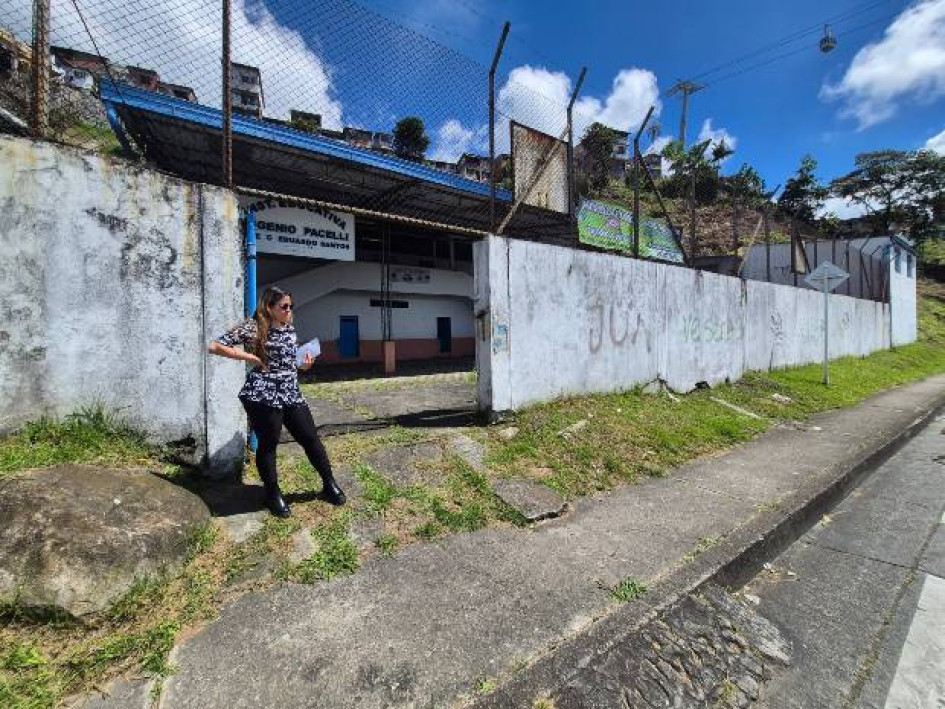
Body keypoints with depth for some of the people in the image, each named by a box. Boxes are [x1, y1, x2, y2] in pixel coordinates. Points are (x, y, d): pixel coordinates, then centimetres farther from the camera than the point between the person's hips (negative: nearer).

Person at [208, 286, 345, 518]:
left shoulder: (289, 329, 13)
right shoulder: (252, 327, -6)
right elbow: (215, 346, -8)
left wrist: (304, 364, 3)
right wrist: (250, 357, -13)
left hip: (292, 394, 6)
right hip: (263, 396, -6)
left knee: (311, 438, 7)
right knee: (268, 444, 7)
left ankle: (329, 486, 21)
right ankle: (273, 494, 27)